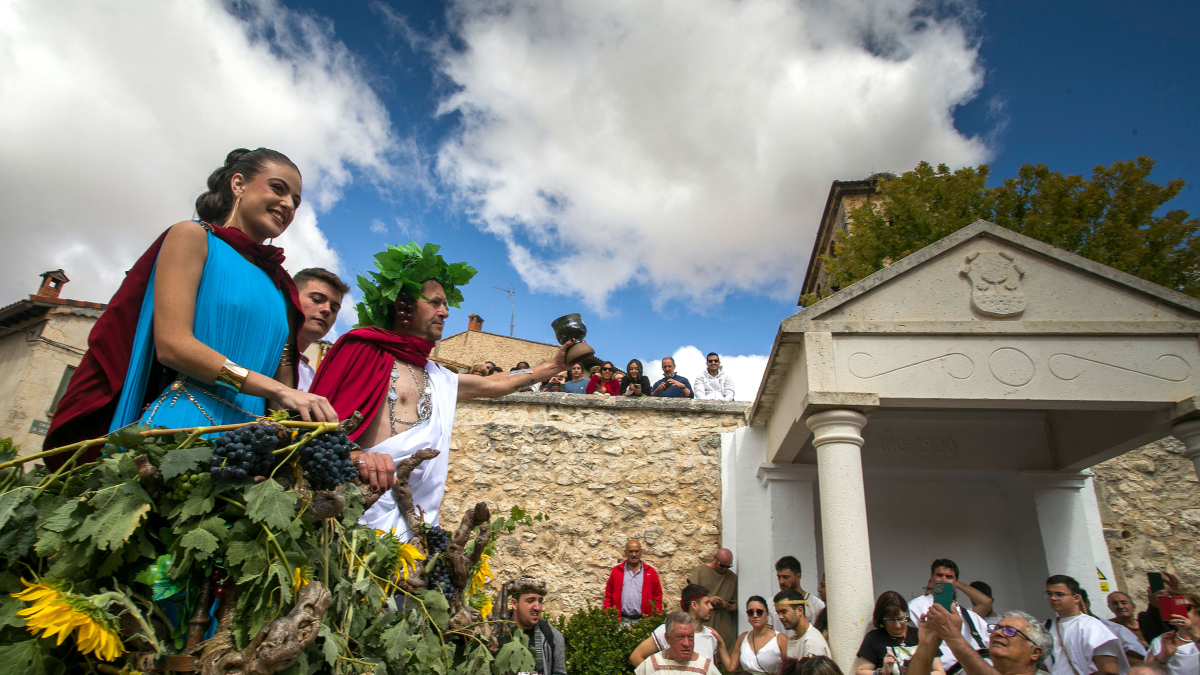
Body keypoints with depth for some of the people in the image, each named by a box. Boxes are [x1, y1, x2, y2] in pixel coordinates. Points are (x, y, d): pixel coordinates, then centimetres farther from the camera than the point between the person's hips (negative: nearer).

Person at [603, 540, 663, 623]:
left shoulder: (650, 572, 8)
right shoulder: (616, 571, 9)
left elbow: (657, 596, 7)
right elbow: (608, 596, 8)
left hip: (642, 621, 0)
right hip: (621, 620, 0)